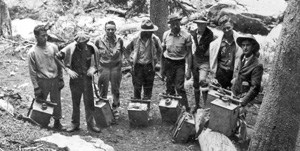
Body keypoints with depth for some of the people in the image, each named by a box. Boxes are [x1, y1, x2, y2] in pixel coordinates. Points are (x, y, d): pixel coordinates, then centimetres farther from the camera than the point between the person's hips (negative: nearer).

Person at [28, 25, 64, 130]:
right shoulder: (32, 52, -8)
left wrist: (61, 79, 5)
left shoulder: (53, 47, 0)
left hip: (55, 80, 3)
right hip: (42, 81, -2)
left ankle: (57, 122, 24)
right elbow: (32, 71, -6)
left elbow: (59, 65, 7)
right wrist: (36, 87, -8)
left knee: (56, 102, 9)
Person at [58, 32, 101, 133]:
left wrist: (92, 69, -8)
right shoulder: (70, 48, -12)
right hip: (75, 78, -1)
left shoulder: (91, 48, -5)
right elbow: (58, 58, -4)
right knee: (75, 103, 9)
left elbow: (96, 61, 11)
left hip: (87, 78, 1)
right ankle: (75, 124, 23)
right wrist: (69, 70, -13)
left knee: (89, 102, 3)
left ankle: (90, 124, 14)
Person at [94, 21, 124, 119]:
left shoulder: (119, 40, -3)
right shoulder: (99, 41, -7)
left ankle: (115, 108, 26)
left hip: (116, 67, 1)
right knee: (103, 90, 4)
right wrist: (98, 62, 5)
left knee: (115, 89, 11)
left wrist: (120, 60, 8)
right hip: (104, 67, -1)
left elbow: (122, 51, 13)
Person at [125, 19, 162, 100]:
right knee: (137, 88, 2)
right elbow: (127, 49, 11)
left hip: (149, 67, 1)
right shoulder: (136, 39, -7)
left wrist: (155, 60, 8)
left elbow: (159, 50, 14)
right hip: (137, 66, -1)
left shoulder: (155, 39, -5)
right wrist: (130, 59, 5)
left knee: (148, 88, 7)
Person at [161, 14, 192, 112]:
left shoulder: (186, 36, -9)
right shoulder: (166, 35, 1)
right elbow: (163, 51, 9)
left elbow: (189, 53, -6)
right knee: (169, 88, 9)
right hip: (168, 62, 3)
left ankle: (186, 109, 2)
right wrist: (162, 68, 9)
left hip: (180, 63, -3)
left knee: (179, 88, -9)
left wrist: (189, 70, -9)